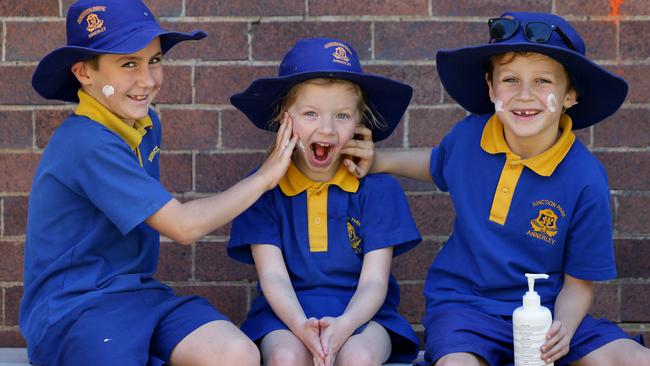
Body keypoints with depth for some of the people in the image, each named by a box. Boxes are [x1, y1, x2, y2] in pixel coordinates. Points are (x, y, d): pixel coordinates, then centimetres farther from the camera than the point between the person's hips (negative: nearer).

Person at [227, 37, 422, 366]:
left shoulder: (378, 187, 1)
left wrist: (344, 325, -27)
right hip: (287, 314, 0)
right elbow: (273, 276, -5)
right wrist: (301, 327, -26)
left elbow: (374, 282, -4)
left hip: (360, 313, 0)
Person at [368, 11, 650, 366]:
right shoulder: (468, 136, -3)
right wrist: (380, 161, 10)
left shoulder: (586, 180, -12)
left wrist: (564, 328, -23)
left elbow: (579, 281, -3)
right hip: (463, 302, 0)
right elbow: (438, 165, 25)